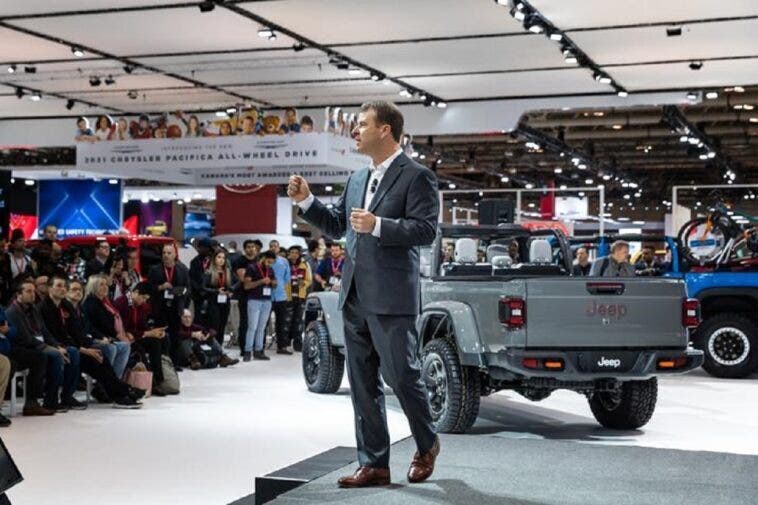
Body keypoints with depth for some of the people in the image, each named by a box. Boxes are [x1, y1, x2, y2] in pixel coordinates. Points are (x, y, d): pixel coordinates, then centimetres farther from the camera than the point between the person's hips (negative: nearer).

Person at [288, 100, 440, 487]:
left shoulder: (417, 176, -6)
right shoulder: (357, 179, 16)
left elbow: (426, 229, -15)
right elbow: (336, 226, 22)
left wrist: (378, 226, -23)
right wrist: (306, 201, 9)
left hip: (392, 297, -7)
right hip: (355, 296, 8)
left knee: (402, 376, 1)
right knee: (362, 384, 8)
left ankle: (427, 445, 26)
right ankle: (373, 464, 16)